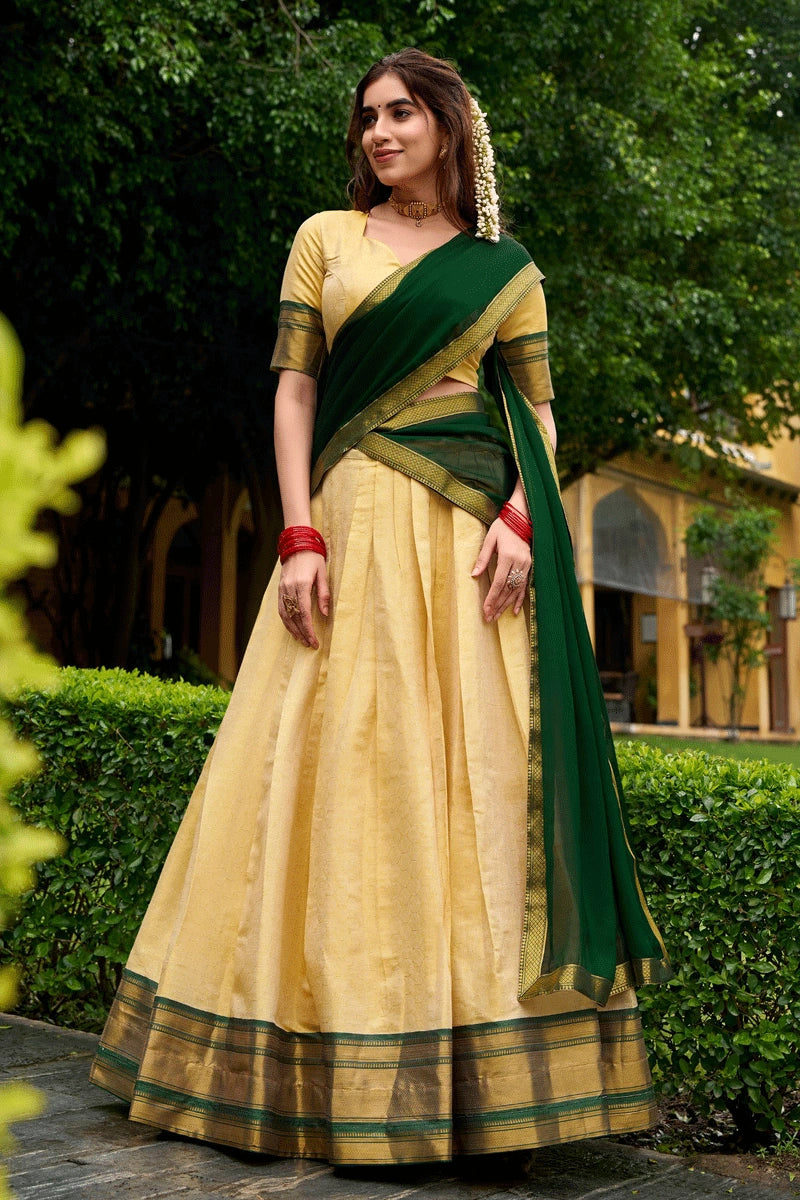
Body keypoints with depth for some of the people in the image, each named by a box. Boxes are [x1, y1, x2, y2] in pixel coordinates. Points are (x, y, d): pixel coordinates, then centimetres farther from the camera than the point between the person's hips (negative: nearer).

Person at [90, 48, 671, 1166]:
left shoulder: (506, 266, 14)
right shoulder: (326, 238, 14)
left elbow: (538, 409, 10)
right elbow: (294, 391, 6)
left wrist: (520, 516, -9)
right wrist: (300, 534, -6)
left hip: (470, 531, 0)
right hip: (354, 525, 0)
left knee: (474, 768, -4)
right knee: (344, 765, -2)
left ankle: (476, 1070, 4)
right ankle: (345, 1071, 8)